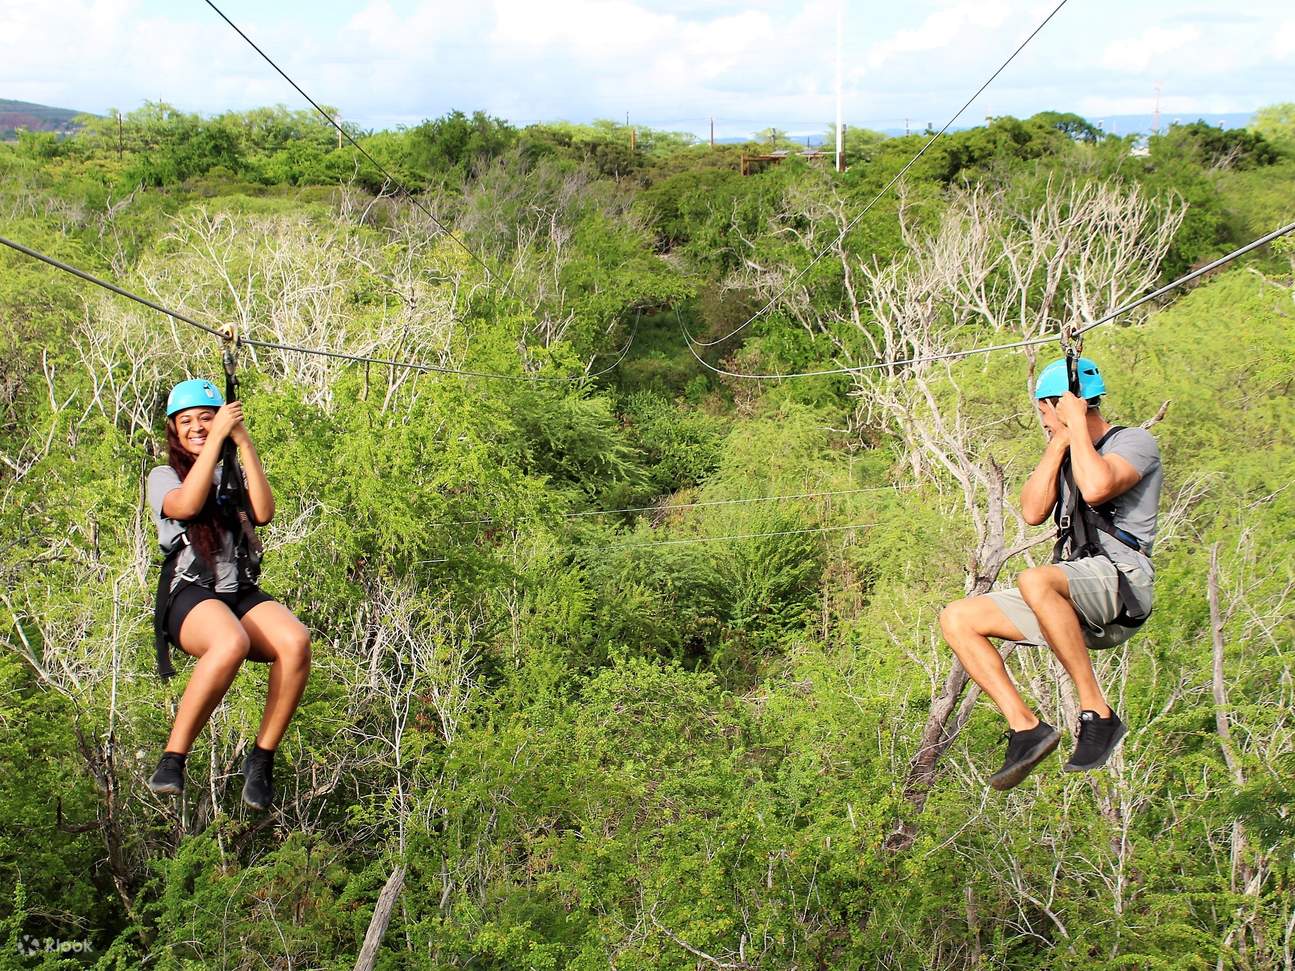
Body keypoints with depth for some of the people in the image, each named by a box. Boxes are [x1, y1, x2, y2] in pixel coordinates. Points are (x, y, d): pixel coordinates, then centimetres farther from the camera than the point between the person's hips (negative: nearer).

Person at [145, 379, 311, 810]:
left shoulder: (236, 473, 23)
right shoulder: (164, 476, 15)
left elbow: (264, 513, 1)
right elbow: (186, 505, -11)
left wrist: (245, 443, -1)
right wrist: (217, 438, -10)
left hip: (243, 594, 3)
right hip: (190, 596, -3)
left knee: (296, 640, -31)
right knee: (231, 643, -39)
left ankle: (261, 759, -17)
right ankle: (172, 759, -26)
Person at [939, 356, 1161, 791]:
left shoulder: (1134, 442, 1)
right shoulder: (1067, 455, 24)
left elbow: (1096, 488, -22)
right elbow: (1032, 511, 7)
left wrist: (1075, 422, -10)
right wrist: (1059, 442, 4)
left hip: (1121, 580, -8)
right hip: (1074, 600, 8)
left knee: (1035, 580, -39)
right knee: (956, 619, -3)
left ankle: (1098, 713, -29)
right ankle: (1026, 726, -9)